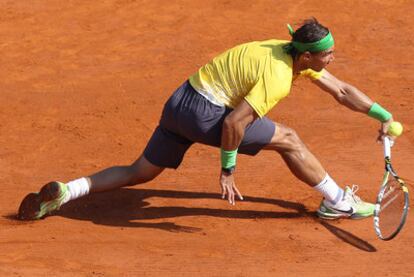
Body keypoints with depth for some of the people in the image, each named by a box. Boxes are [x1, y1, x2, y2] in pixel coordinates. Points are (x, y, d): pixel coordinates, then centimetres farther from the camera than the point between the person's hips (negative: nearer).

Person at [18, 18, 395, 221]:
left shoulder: (299, 55, 9)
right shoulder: (277, 75, -20)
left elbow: (342, 91, 19)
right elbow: (234, 122, -24)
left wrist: (384, 115, 15)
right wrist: (228, 169, -14)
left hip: (180, 103, 9)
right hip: (205, 112, -9)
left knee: (139, 172, 15)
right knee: (288, 140, -3)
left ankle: (65, 192, 5)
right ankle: (339, 202, 9)